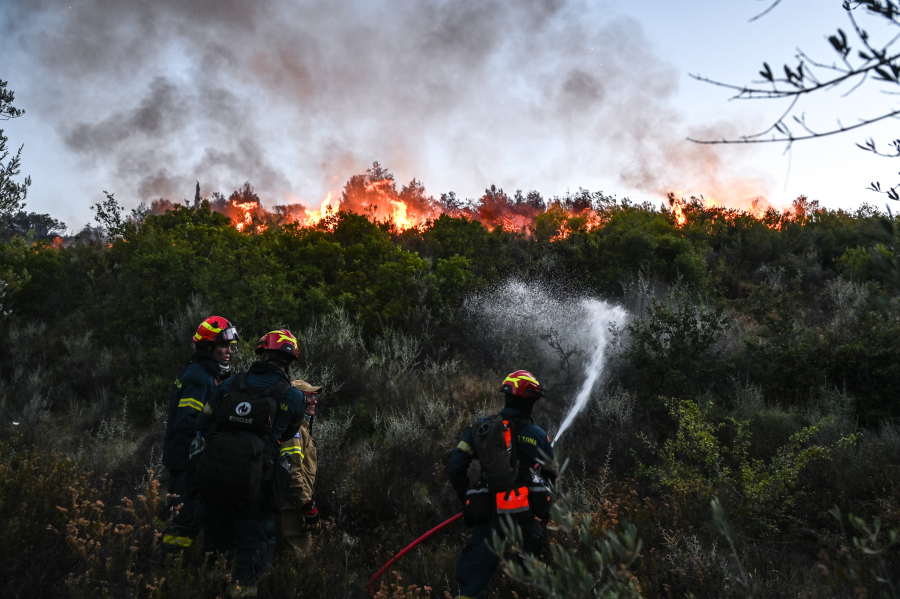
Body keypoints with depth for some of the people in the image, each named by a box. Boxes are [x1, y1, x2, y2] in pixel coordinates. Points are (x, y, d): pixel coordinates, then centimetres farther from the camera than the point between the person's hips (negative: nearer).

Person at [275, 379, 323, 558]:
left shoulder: (302, 428, 22)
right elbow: (291, 469, -21)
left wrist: (308, 501, 25)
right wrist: (308, 506, -22)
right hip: (292, 507, -11)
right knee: (296, 557, -11)